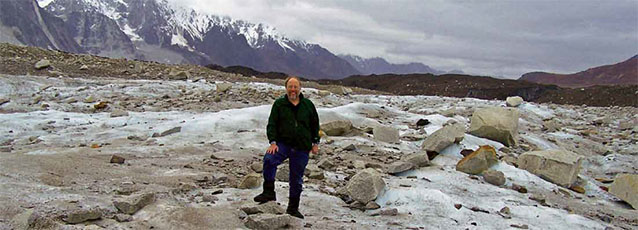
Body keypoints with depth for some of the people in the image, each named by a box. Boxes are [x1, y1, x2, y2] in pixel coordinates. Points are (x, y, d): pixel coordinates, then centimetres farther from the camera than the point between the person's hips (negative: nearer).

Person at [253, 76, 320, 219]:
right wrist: (273, 142, -12)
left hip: (302, 148, 1)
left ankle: (293, 208, 24)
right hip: (283, 143, -1)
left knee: (296, 179, 8)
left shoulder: (308, 105, 8)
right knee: (269, 160, -32)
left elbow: (315, 125, 15)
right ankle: (269, 192, -19)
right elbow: (272, 124, 1)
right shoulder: (279, 104, 4)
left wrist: (315, 143, 10)